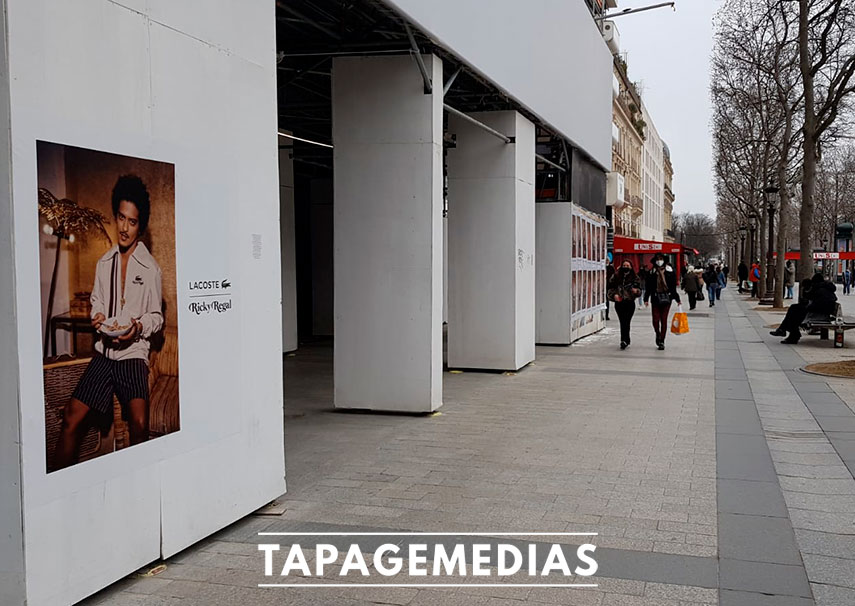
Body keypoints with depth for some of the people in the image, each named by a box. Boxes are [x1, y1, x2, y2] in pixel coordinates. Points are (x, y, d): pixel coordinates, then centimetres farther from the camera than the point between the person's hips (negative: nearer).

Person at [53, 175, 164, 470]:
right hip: (104, 352, 4)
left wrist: (139, 326, -16)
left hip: (133, 354, -4)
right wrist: (97, 317, -1)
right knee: (72, 418, -7)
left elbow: (157, 317, 5)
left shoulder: (151, 268, -1)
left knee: (139, 424, -24)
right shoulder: (104, 263, 13)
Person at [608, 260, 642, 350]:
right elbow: (610, 288, 8)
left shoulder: (635, 278, 6)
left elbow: (639, 291, 6)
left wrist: (636, 291, -17)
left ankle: (624, 340, -14)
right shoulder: (616, 277, 7)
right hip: (619, 302, 2)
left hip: (630, 303, -2)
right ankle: (626, 340, 16)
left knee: (626, 322, -11)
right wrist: (614, 295, -10)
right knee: (623, 322, 3)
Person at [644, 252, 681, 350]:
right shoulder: (652, 273, 6)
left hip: (666, 298, 0)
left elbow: (673, 287, 6)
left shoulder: (669, 271, 4)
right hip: (655, 299, 0)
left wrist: (677, 299, 4)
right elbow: (648, 287, 7)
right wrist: (646, 299, -2)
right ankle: (658, 334, 26)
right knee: (655, 320, -4)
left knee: (664, 320, 0)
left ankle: (661, 341, 7)